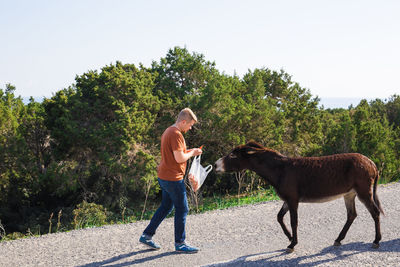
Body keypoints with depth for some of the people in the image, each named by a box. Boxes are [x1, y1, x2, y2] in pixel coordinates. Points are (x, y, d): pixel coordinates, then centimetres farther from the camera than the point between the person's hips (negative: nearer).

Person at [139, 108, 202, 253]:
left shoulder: (168, 131, 14)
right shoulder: (176, 134, -18)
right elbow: (179, 158, -23)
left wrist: (188, 152, 13)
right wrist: (192, 153, -6)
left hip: (164, 177, 10)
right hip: (173, 178, -10)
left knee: (166, 207, 18)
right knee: (182, 209, 0)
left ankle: (146, 235, 22)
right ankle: (180, 243, 9)